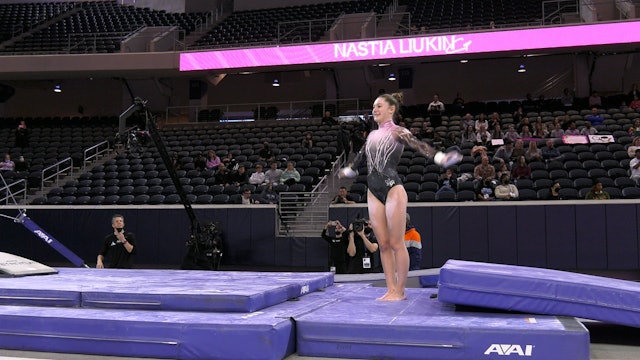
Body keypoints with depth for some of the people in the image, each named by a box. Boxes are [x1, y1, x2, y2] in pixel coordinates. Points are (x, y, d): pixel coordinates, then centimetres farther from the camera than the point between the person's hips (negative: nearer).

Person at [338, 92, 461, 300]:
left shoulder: (397, 132, -4)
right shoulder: (372, 135, 15)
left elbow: (418, 146, -21)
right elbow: (360, 156, 32)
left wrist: (440, 158, -38)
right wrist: (349, 170, 49)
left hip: (393, 190, -6)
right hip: (373, 192, 7)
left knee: (396, 243, -3)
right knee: (383, 244, 7)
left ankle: (400, 291, 7)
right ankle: (391, 289, 13)